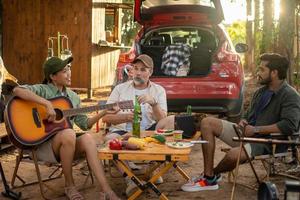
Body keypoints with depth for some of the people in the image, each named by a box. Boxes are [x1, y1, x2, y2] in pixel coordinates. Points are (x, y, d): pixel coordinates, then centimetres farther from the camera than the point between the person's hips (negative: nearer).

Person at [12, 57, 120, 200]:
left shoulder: (73, 96, 13)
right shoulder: (42, 90, -5)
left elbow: (85, 124, 15)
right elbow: (17, 90, -26)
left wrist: (103, 112, 2)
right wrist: (47, 103, -30)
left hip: (66, 145, 5)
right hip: (42, 144, -5)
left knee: (87, 138, -27)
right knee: (68, 134, -35)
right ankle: (69, 185, -16)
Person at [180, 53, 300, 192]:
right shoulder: (261, 91, 12)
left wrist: (256, 129, -23)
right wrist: (243, 122, -1)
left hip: (266, 141, -8)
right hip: (246, 133, 9)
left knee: (234, 154, -37)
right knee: (207, 123, -4)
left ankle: (214, 175, 2)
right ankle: (208, 177, -11)